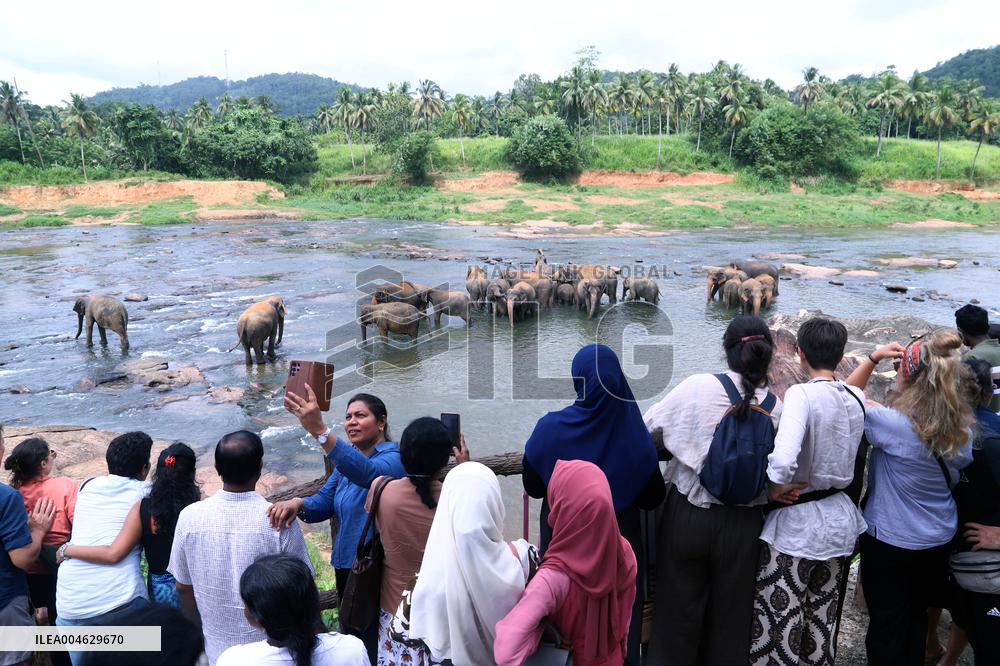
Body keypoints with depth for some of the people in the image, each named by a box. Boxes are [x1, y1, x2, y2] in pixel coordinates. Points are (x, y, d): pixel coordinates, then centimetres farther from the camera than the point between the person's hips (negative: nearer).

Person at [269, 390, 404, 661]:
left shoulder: (394, 458, -17)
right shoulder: (346, 461, 9)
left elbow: (367, 472, -39)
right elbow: (323, 503, 1)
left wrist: (319, 430, -51)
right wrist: (297, 503, -23)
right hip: (346, 567, 8)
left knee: (375, 649, 1)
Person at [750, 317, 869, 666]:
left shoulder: (802, 394, -20)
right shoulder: (857, 398, 1)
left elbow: (783, 460, -33)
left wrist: (775, 486, -15)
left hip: (796, 523, -7)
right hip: (841, 520, 7)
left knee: (778, 628, 3)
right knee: (823, 625, 20)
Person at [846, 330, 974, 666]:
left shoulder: (894, 424, -26)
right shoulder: (963, 428, -8)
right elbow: (954, 476, 8)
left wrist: (873, 358, -12)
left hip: (889, 541, -5)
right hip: (939, 541, 5)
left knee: (886, 625, 12)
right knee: (917, 618, 23)